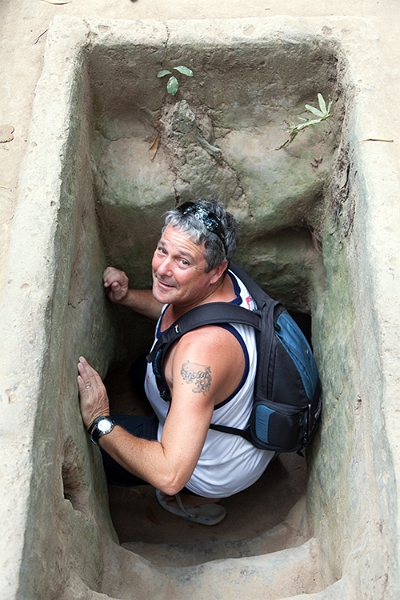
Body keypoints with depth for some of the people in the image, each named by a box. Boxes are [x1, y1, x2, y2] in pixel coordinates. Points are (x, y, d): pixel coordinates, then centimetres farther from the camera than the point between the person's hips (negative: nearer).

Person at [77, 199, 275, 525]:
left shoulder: (204, 348, -44)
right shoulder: (220, 283, -16)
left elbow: (170, 475, -47)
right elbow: (171, 308, 10)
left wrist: (99, 422, -38)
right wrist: (126, 296, -10)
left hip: (224, 471, -8)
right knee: (142, 370, 29)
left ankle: (196, 500, 13)